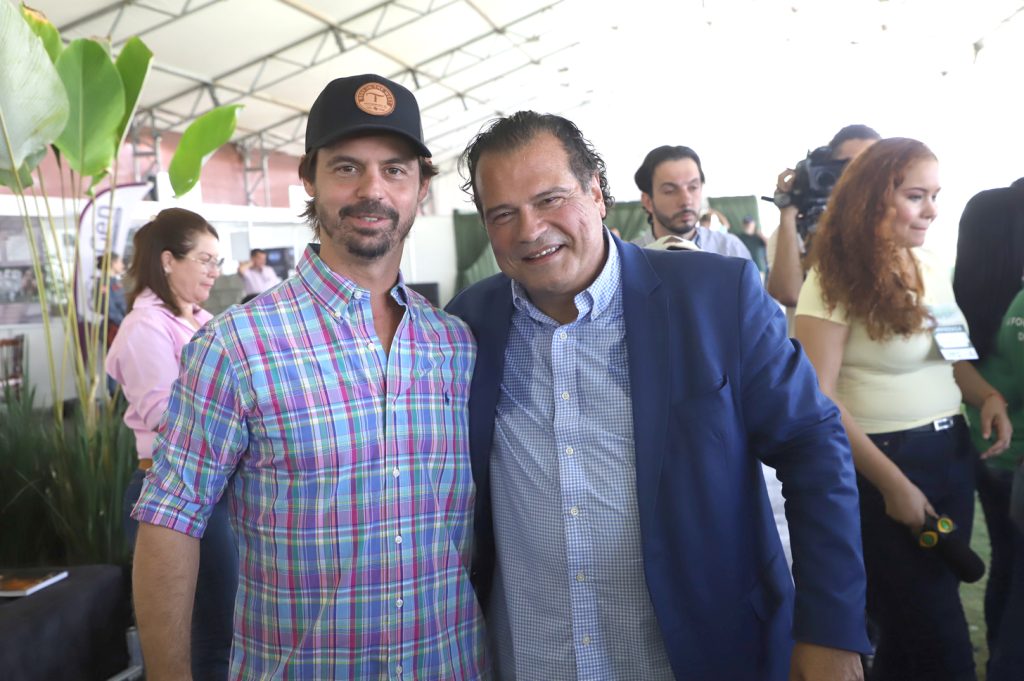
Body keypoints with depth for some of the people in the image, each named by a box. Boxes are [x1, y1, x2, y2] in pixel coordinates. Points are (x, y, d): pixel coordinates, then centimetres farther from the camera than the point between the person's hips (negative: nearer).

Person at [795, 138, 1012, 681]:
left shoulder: (927, 270, 8)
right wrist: (892, 484, -17)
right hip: (884, 465, -7)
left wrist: (989, 397, -2)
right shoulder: (834, 280, -15)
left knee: (915, 626, 19)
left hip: (954, 453, 7)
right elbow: (820, 398, -18)